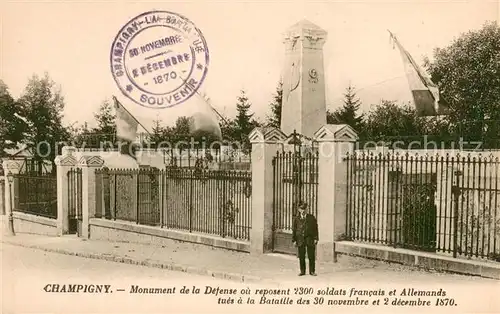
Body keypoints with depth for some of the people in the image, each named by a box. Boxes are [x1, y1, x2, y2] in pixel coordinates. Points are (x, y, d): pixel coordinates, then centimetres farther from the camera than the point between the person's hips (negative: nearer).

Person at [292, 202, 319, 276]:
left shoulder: (311, 217, 6)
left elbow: (315, 228, 5)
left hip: (310, 239, -1)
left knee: (311, 256, 0)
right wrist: (294, 240, 2)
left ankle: (312, 271, 11)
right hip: (300, 239, 1)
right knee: (301, 257, 4)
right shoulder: (296, 219, 8)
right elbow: (294, 229, 8)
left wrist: (316, 238, -3)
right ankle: (302, 271, 15)